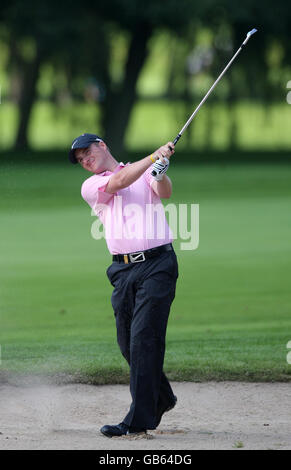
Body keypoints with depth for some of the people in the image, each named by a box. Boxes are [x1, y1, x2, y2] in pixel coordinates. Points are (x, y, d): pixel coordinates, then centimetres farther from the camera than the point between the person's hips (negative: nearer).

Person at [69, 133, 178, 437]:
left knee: (144, 338, -13)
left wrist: (161, 173, -27)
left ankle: (140, 418, -15)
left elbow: (165, 193, -5)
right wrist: (155, 156, -11)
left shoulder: (146, 171, 14)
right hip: (123, 270, 3)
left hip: (157, 264, -3)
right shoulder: (90, 187, 14)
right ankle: (162, 397, 29)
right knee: (128, 343, 5)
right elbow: (119, 182, -5)